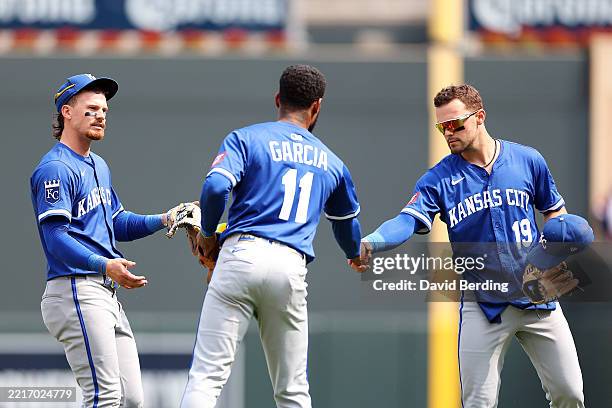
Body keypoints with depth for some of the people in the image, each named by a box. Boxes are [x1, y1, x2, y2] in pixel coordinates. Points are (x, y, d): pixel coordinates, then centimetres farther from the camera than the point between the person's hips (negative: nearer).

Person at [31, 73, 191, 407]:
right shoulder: (56, 169, -10)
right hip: (75, 291, -10)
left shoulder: (98, 166, 23)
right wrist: (104, 265, -32)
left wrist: (163, 220, 11)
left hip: (107, 295, 10)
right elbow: (56, 238, -19)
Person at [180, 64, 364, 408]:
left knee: (207, 376, -8)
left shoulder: (246, 138, 9)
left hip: (241, 254, -2)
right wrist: (355, 255, 60)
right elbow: (347, 221, 38)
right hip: (291, 267, 3)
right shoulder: (331, 162, 22)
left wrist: (208, 235, 9)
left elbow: (216, 187, -9)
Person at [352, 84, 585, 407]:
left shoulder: (528, 160, 0)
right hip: (482, 305, -1)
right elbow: (408, 220, -20)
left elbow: (553, 211, 13)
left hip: (537, 299, 1)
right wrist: (370, 244, -40)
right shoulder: (438, 178, -4)